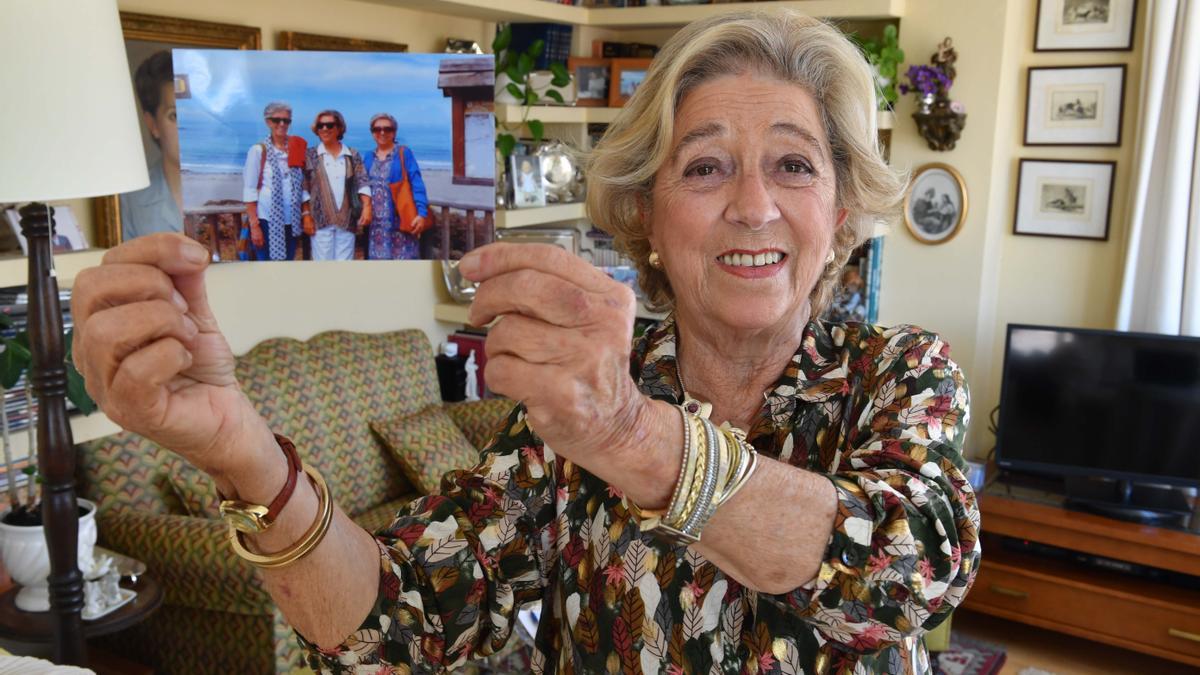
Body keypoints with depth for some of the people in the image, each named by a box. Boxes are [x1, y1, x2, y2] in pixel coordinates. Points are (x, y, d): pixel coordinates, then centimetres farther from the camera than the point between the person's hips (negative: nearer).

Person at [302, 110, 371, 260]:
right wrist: (306, 215, -5)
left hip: (347, 220, 2)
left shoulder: (352, 155, 9)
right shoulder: (310, 156, 6)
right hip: (320, 220, -1)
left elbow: (362, 182, 3)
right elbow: (303, 189, 3)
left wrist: (367, 206, -12)